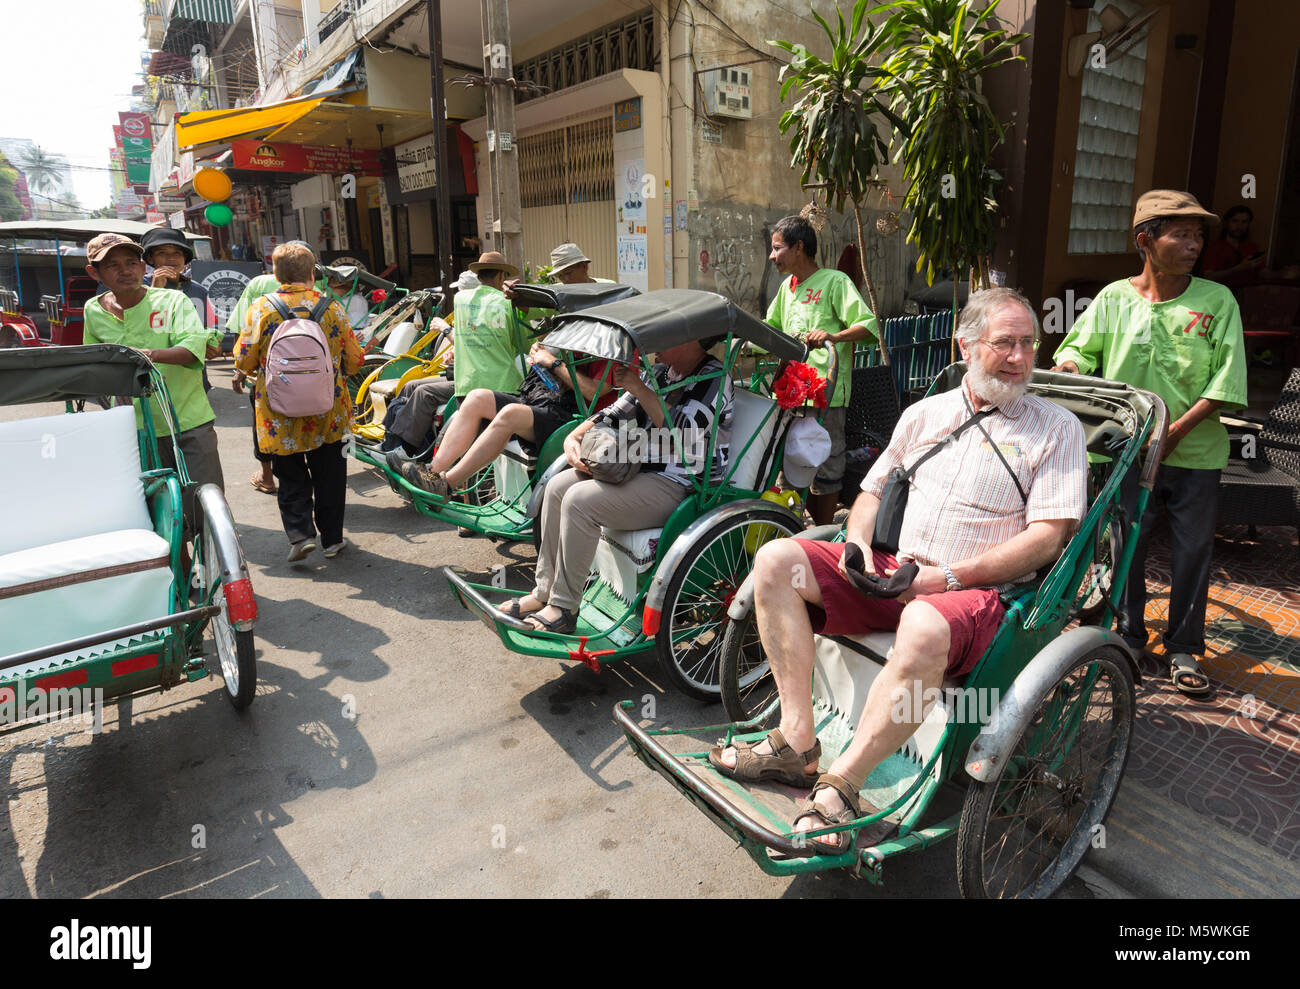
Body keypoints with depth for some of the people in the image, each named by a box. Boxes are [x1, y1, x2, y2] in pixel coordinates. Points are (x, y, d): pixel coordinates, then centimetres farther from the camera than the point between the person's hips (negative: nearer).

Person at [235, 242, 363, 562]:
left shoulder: (261, 308, -6)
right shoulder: (331, 307, -3)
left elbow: (244, 360, -5)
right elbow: (354, 360, 1)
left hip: (279, 413, -1)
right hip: (327, 412, 1)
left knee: (291, 478, 12)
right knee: (328, 476, 14)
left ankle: (300, 533, -1)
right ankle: (332, 538, 19)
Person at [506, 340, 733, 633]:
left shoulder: (715, 378, -10)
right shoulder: (661, 371, 15)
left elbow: (685, 433, -24)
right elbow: (616, 414, 18)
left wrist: (639, 389, -19)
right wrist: (574, 437, 2)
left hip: (678, 486, -9)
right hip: (639, 468, 9)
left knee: (580, 500, -24)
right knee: (558, 486, -1)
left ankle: (563, 608, -12)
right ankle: (544, 592, 6)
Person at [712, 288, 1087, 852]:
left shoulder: (1057, 429, 5)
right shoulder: (926, 413, 18)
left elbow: (1047, 536, -5)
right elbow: (874, 489, 23)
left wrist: (949, 576, -15)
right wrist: (858, 543, 0)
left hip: (979, 591, -5)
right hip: (893, 574, 5)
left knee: (925, 627, -41)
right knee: (776, 560, -15)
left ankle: (839, 786, -26)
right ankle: (797, 741, -17)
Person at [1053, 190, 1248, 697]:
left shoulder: (1217, 301, -1)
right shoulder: (1114, 298, 1)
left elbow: (1226, 380, -6)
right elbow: (1079, 349, 6)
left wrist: (1177, 429, -16)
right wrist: (1067, 371, -18)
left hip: (1195, 451, 0)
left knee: (1192, 550, 7)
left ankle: (1185, 649, 23)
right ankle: (1129, 636, 27)